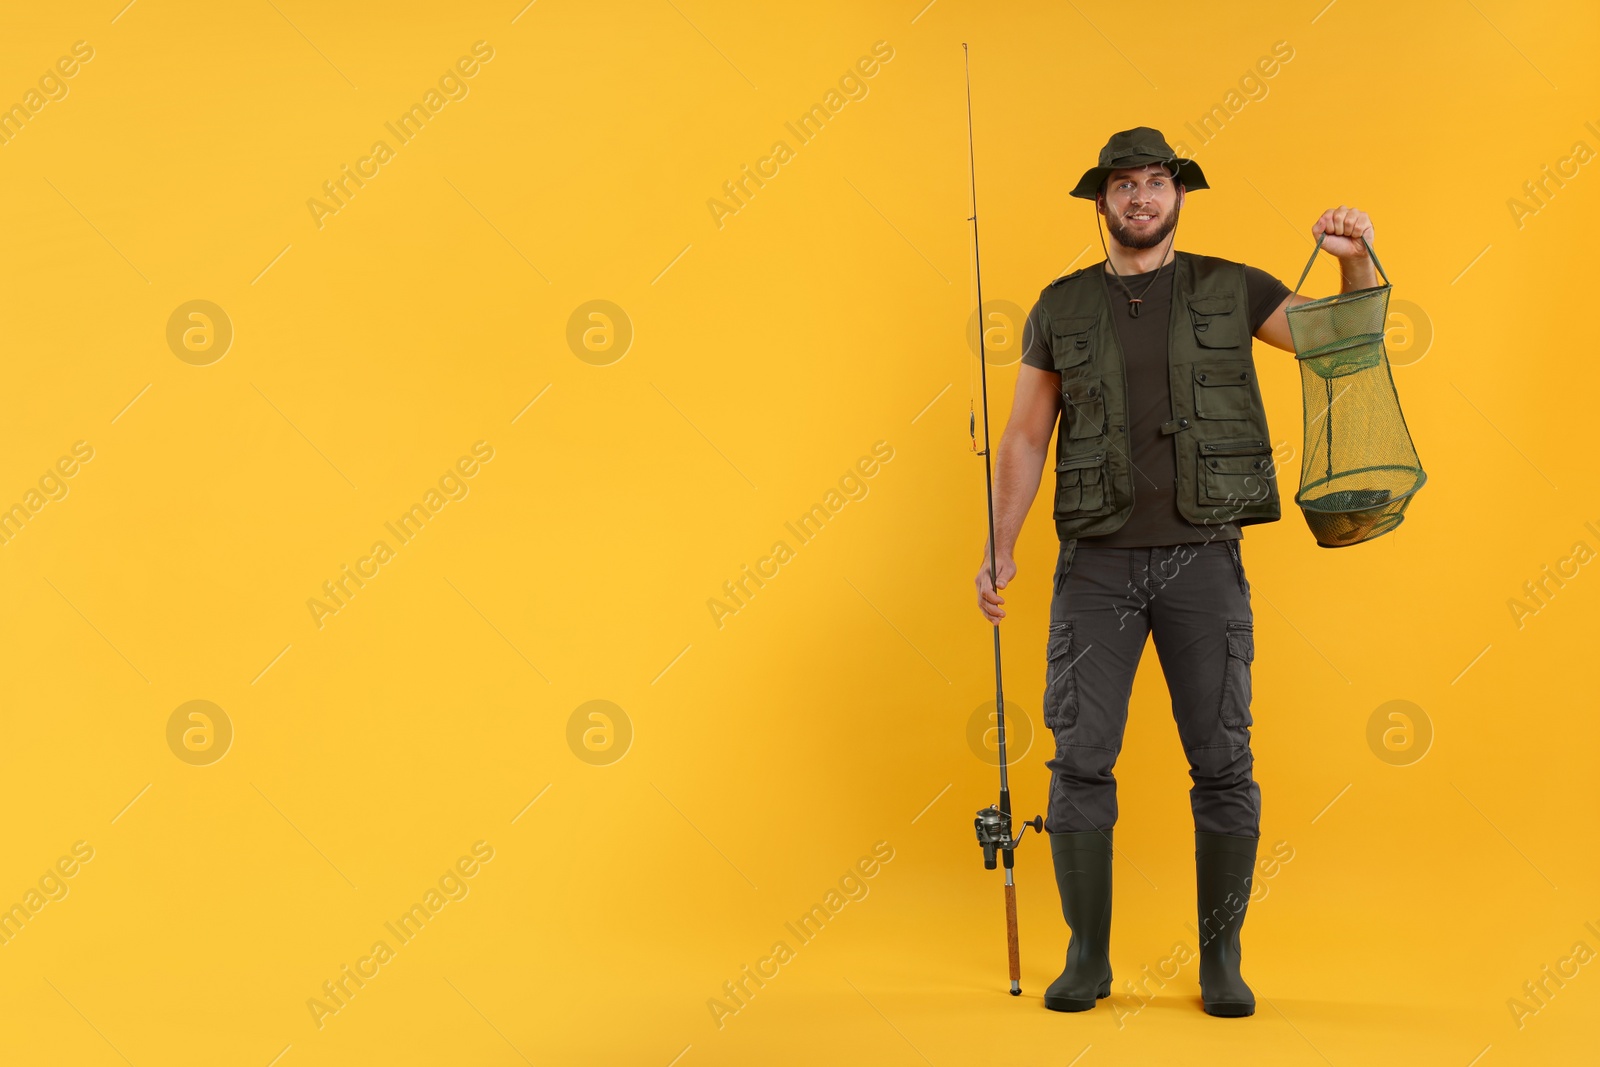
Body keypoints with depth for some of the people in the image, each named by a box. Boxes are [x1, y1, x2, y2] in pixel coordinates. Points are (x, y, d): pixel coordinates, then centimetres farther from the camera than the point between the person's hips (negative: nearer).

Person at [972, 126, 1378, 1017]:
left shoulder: (1228, 290, 6)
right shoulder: (1061, 308, 8)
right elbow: (1026, 438, 8)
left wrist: (1357, 260, -19)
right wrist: (1000, 550, -3)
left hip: (1204, 561, 0)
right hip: (1096, 565, 1)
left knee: (1223, 763, -2)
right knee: (1081, 758, -5)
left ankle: (1222, 959, 12)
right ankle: (1089, 957, 9)